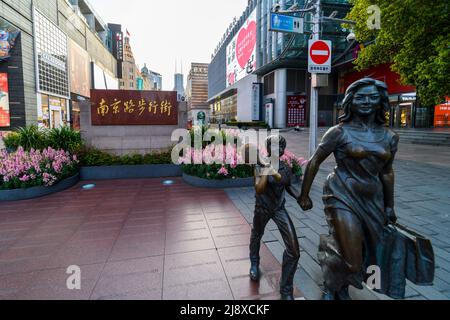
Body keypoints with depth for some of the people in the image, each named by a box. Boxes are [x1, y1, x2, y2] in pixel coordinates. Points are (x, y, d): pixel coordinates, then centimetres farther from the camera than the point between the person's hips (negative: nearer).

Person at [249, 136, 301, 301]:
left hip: (280, 209, 2)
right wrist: (266, 169, -33)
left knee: (293, 249, -9)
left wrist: (300, 197, -5)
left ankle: (286, 290, 10)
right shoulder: (260, 167, -16)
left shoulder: (286, 169, -5)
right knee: (256, 237, 23)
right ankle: (254, 264, 58)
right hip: (262, 209, -2)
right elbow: (259, 189, -30)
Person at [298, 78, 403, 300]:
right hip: (343, 198, -5)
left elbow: (386, 172, 14)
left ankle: (342, 288, 44)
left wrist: (389, 206, 17)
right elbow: (314, 162, -6)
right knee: (351, 260, -6)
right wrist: (304, 195, -4)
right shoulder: (340, 132, -9)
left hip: (372, 200, 6)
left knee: (365, 253, 15)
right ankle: (331, 288, 28)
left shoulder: (389, 137, 5)